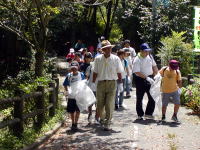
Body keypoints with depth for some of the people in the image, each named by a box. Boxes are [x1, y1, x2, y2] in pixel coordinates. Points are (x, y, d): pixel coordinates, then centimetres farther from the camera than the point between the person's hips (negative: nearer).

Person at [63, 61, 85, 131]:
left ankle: (75, 124, 8)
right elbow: (65, 84, 10)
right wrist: (67, 91, -3)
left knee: (77, 110, -1)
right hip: (71, 96, 2)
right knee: (71, 111, 9)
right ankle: (73, 123, 25)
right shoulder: (69, 75, 0)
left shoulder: (81, 75, -3)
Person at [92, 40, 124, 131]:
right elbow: (95, 72, 10)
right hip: (101, 83, 2)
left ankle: (107, 124, 1)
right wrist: (93, 83, 9)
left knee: (109, 105, -7)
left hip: (112, 83, -2)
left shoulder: (116, 59, 1)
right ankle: (102, 119, 36)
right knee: (100, 104, 8)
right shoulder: (98, 59, 4)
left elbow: (119, 73, 5)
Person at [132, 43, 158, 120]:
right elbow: (137, 72, -21)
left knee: (152, 97, 4)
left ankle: (149, 113, 17)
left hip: (150, 78, 5)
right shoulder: (137, 60, -16)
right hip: (140, 80, -5)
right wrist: (146, 78, -27)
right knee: (139, 98, 5)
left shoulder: (150, 56, 2)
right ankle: (140, 115, 18)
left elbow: (154, 66, 14)